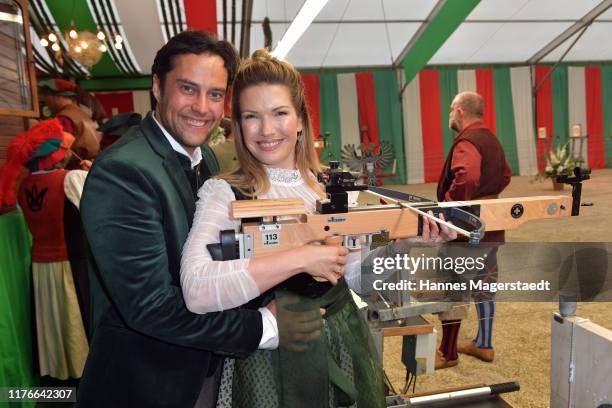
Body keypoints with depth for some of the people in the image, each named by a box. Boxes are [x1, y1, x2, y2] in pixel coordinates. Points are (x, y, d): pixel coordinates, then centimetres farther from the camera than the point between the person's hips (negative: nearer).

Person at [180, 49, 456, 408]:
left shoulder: (328, 186, 0)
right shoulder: (224, 193, -14)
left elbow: (357, 276, 6)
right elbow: (197, 291, -29)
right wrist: (301, 258, -29)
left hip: (348, 350, 5)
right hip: (272, 364, -4)